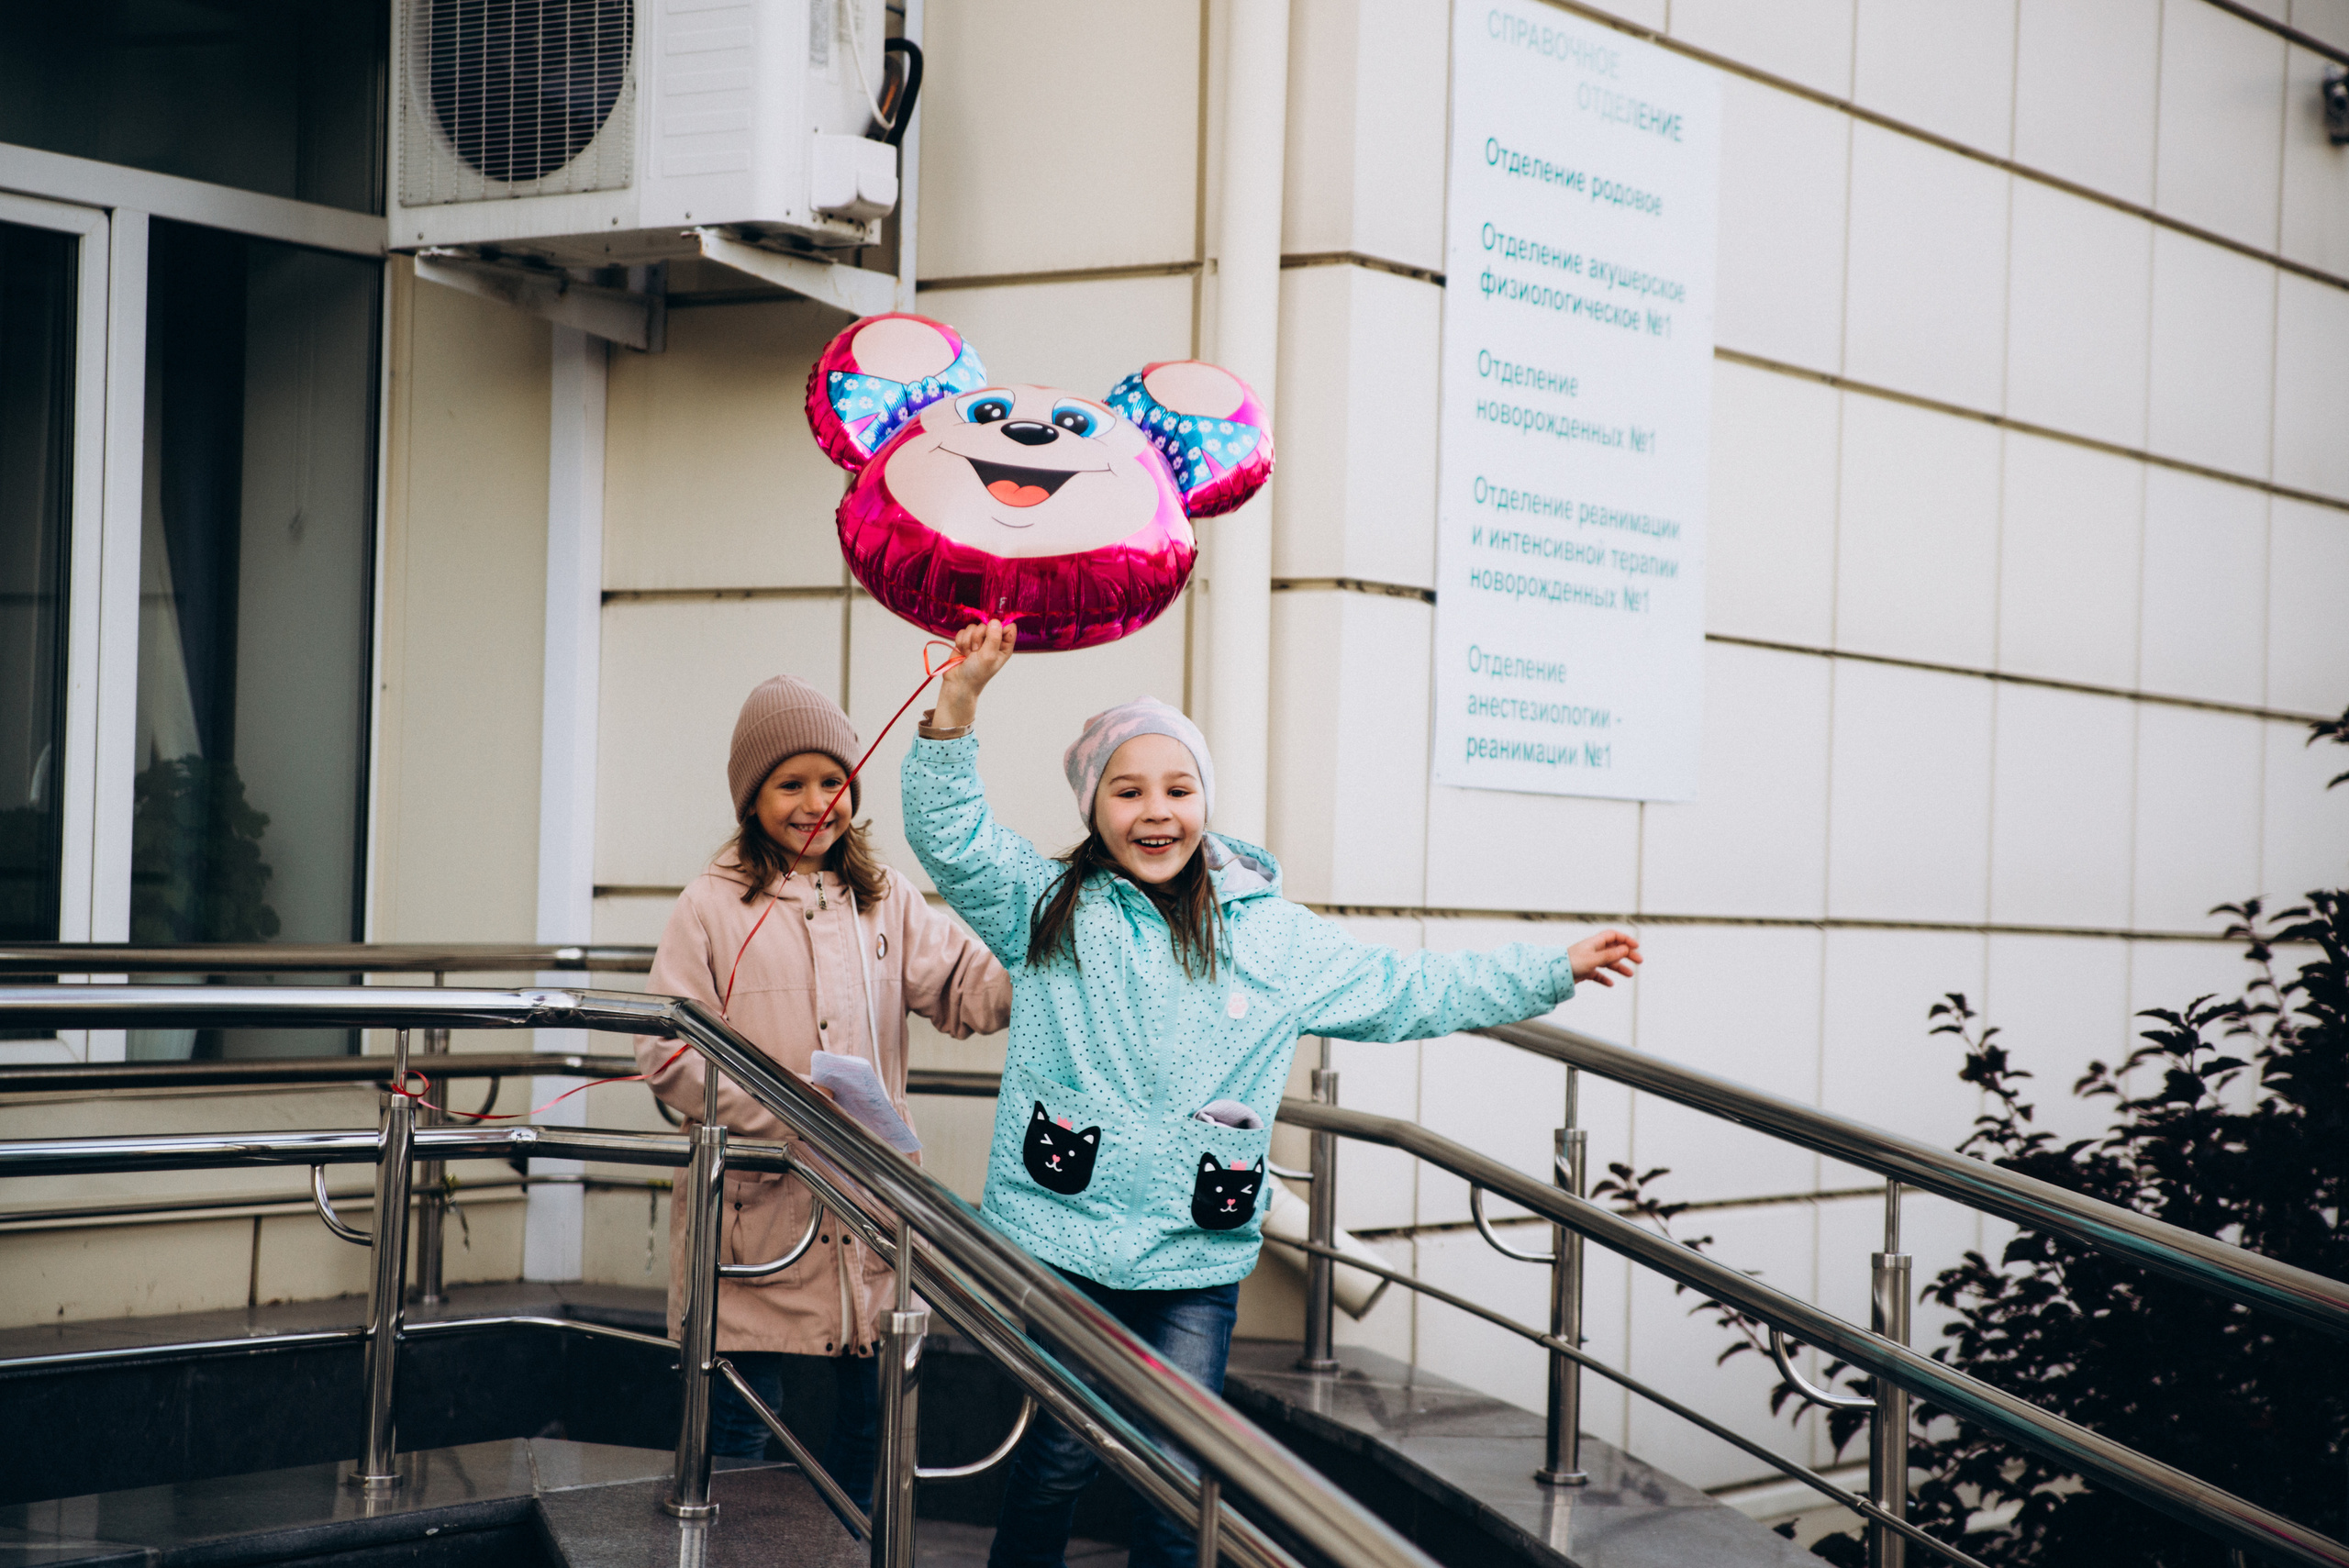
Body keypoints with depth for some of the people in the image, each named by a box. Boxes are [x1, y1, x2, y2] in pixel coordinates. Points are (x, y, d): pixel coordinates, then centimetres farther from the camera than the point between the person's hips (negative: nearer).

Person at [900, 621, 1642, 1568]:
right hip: (1060, 1239, -1)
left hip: (1197, 1256, 2)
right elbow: (948, 830, -7)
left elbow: (1412, 993, 13)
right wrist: (962, 698, -20)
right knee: (1059, 1455, 2)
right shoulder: (1047, 910, 3)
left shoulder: (1273, 936, 7)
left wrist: (1554, 971, 12)